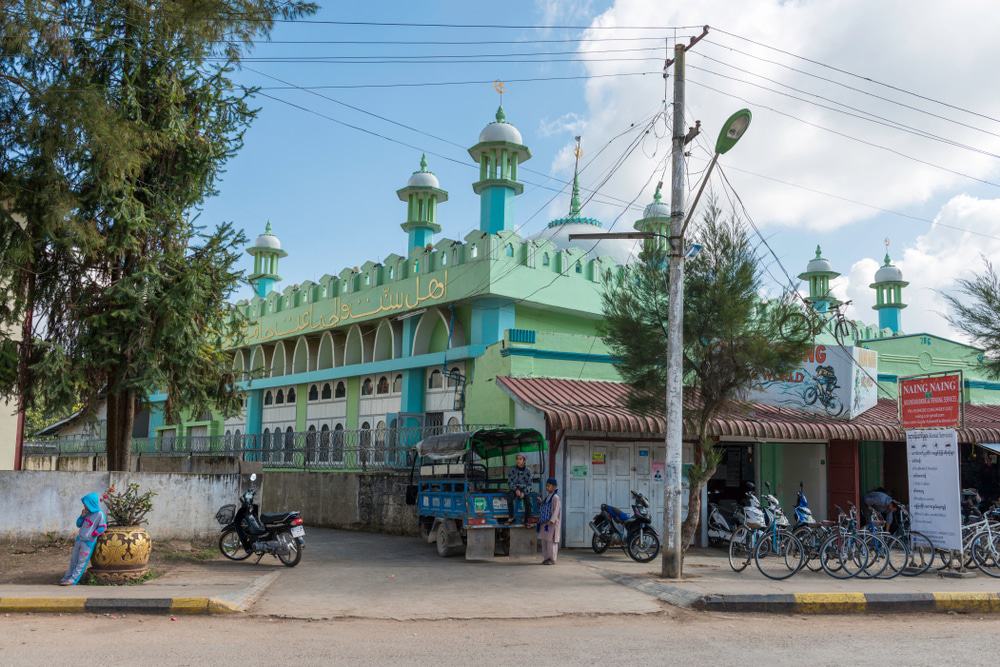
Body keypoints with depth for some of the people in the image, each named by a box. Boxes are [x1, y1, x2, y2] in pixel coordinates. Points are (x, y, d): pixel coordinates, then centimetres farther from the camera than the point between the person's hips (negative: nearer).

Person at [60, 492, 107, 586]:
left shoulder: (99, 514, -13)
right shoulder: (87, 513, 7)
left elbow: (103, 527, -14)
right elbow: (79, 524, 13)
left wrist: (92, 535, -11)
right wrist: (82, 516, -3)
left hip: (88, 542, -7)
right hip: (79, 539, 7)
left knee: (81, 562, -3)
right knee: (73, 560, 12)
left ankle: (73, 580, -2)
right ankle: (67, 577, 20)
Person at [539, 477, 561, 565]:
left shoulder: (555, 497, -11)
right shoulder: (547, 496, 15)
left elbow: (556, 511, -17)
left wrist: (551, 521, -23)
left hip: (552, 523, -9)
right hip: (544, 523, 9)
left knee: (551, 541, -6)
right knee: (544, 541, 9)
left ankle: (552, 559, -1)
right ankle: (546, 558, 15)